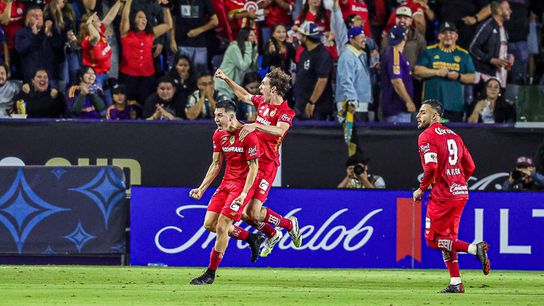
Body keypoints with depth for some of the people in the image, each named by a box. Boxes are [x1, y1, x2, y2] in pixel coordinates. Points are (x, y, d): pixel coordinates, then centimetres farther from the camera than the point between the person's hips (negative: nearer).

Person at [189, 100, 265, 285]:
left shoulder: (248, 135, -17)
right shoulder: (219, 134, 6)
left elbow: (253, 167, -16)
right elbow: (216, 165, 14)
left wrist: (244, 194, -23)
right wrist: (201, 189, 8)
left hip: (243, 184, -8)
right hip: (227, 182, 8)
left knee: (221, 226, -13)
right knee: (209, 223, 0)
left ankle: (210, 273, -4)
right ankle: (251, 238, 19)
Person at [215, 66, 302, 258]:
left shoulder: (286, 112, -13)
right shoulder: (262, 102, 10)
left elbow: (279, 130, -33)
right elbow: (244, 95, 30)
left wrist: (256, 125, -43)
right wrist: (226, 79, 30)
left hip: (267, 165, -8)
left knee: (254, 212, -13)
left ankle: (290, 224, 13)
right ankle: (272, 235, 28)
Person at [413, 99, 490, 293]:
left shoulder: (427, 137, -8)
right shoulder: (453, 136, 16)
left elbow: (431, 167, -21)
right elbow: (470, 167, 16)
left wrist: (421, 189, -8)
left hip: (442, 196, -8)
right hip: (461, 193, 8)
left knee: (433, 239, 0)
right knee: (446, 237, 18)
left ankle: (474, 248, -18)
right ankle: (456, 283, 15)